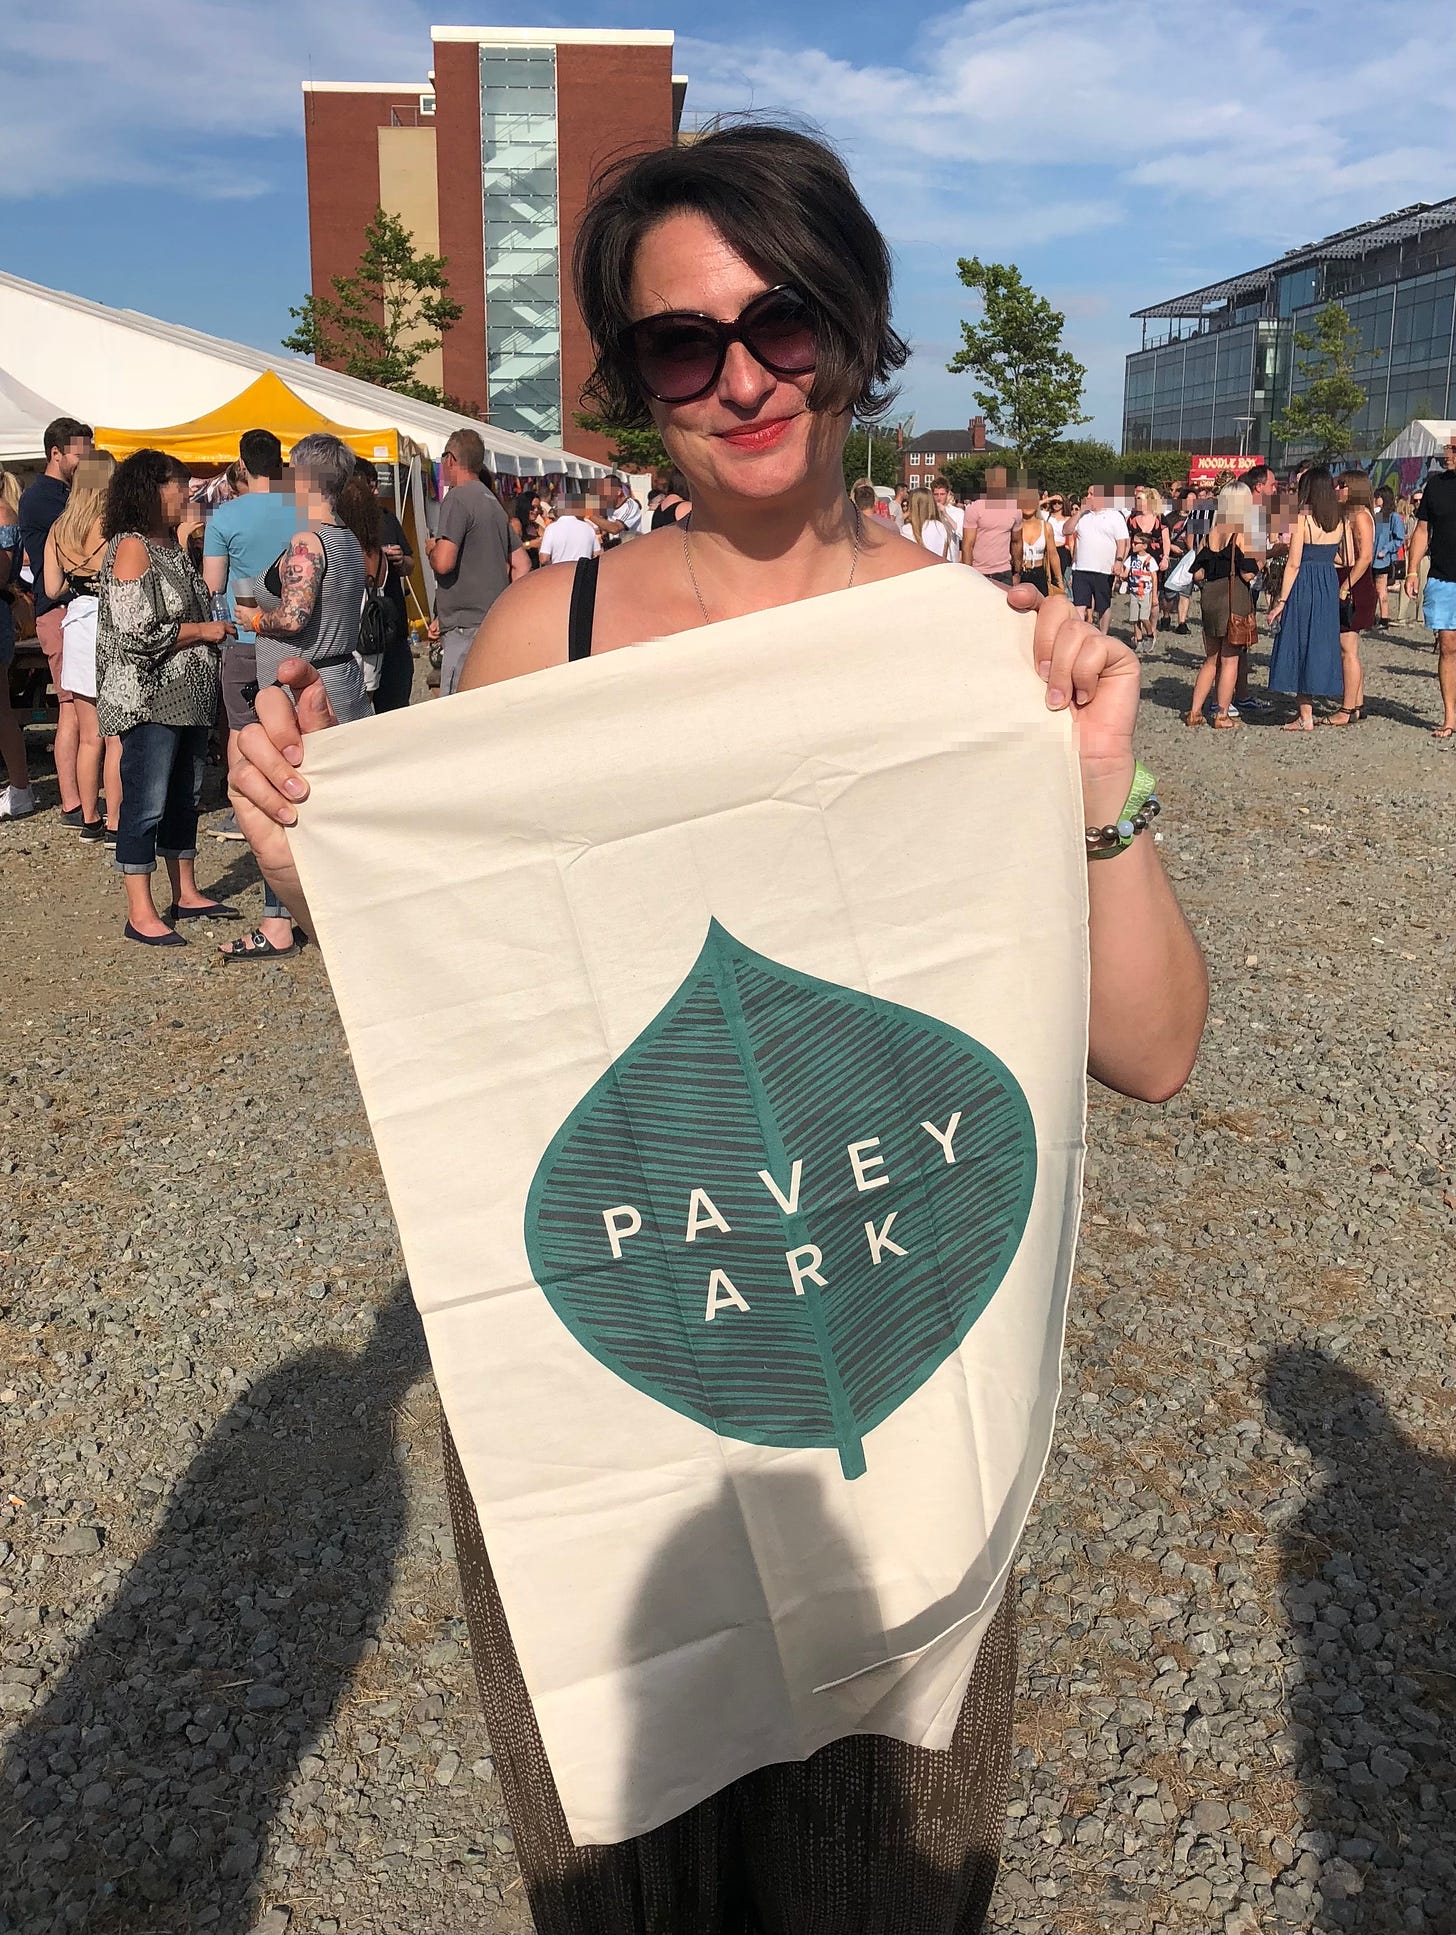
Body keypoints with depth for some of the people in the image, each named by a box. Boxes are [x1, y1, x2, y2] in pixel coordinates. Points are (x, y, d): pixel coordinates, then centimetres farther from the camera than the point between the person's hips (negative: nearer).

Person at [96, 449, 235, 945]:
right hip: (148, 700, -9)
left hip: (189, 697, 9)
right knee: (145, 805, -5)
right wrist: (204, 631, -12)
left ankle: (186, 894, 26)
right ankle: (140, 914, 1)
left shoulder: (172, 545, 14)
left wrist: (222, 626, 10)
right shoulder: (131, 548, -13)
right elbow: (139, 633, -20)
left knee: (184, 797, 15)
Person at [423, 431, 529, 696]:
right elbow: (522, 565, 20)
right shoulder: (493, 501, 18)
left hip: (467, 627, -9)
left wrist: (430, 548, 3)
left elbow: (443, 563, -20)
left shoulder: (458, 498, -9)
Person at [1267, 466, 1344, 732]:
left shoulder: (1303, 519, -11)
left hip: (1304, 586, -6)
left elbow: (1294, 563, -13)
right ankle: (1305, 709, 20)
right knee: (1321, 642, 13)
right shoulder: (1338, 521, 6)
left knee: (1300, 643, 1)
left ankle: (1305, 717, 1)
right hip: (1330, 586, 6)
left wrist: (1281, 600, -10)